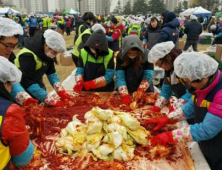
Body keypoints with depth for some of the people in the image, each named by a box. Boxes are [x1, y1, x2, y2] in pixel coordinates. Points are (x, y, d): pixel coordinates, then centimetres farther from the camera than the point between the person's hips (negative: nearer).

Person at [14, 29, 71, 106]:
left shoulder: (47, 52, -7)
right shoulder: (28, 56, -30)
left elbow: (51, 73, 1)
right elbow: (29, 84, -31)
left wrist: (61, 92, -11)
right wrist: (52, 102, -33)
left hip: (37, 87, 7)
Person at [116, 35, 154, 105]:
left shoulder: (147, 55, -18)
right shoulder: (120, 56, -16)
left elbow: (148, 76, -18)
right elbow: (120, 77, -20)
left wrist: (140, 91, -31)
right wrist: (125, 95, -31)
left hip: (145, 92, 0)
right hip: (127, 92, 0)